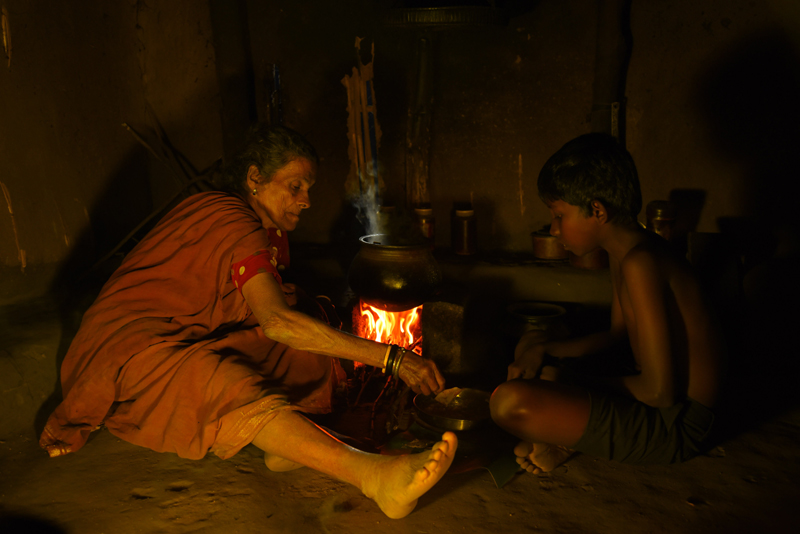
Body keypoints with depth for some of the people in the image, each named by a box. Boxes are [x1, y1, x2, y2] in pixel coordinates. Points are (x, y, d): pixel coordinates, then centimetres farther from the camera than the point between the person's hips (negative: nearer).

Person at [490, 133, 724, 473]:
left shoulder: (640, 263, -27)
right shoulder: (622, 250, 5)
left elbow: (660, 392, -27)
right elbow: (616, 335, 15)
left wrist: (583, 381, -12)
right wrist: (544, 351, 2)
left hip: (674, 427, -10)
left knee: (509, 402, -30)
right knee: (530, 345, 24)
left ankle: (571, 443, 1)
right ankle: (564, 439, 5)